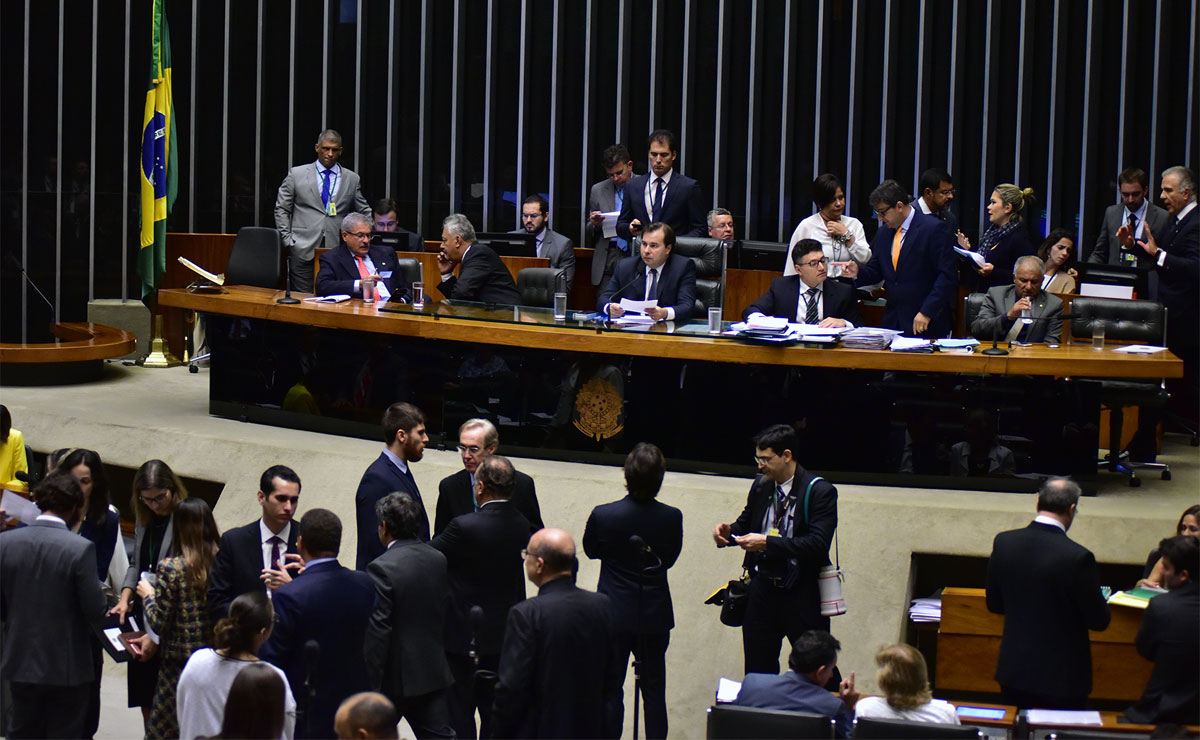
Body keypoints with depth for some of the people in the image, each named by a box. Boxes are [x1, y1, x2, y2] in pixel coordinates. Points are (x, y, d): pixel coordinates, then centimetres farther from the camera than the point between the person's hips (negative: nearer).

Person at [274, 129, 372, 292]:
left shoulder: (352, 179, 13)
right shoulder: (297, 174, 9)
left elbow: (364, 213, 21)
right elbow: (281, 209, 11)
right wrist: (287, 240, 1)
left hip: (338, 250, 1)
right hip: (304, 251, -1)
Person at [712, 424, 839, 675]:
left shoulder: (819, 492, -12)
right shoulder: (760, 486, 7)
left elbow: (818, 544, -22)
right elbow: (746, 524, 21)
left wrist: (768, 543, -27)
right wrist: (728, 532, -3)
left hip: (802, 596, -6)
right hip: (762, 591, 6)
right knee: (758, 672, 10)